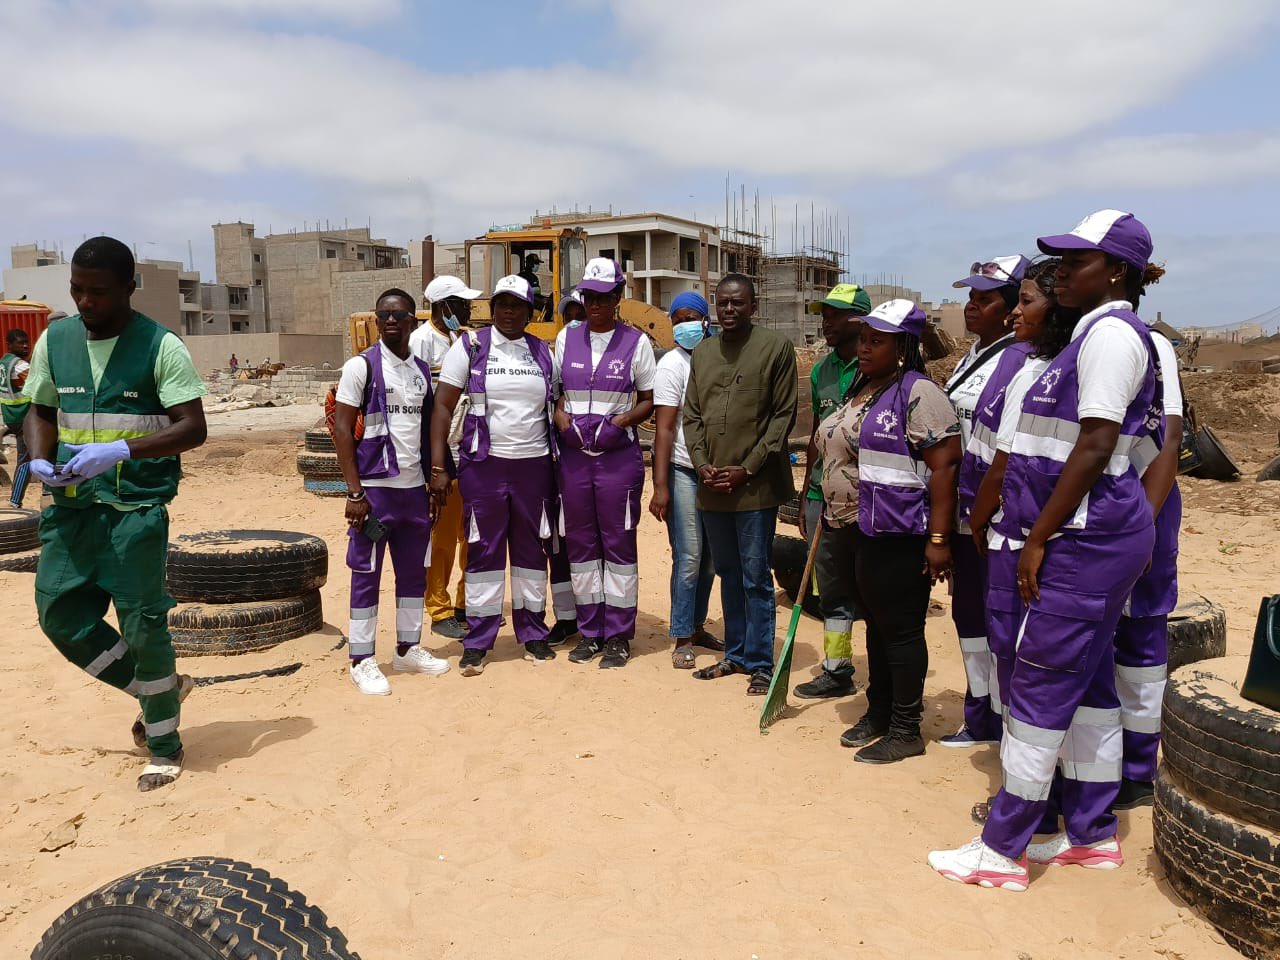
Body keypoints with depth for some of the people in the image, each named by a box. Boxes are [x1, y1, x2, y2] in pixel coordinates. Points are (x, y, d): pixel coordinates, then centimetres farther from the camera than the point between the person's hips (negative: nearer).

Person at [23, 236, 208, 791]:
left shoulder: (161, 346, -9)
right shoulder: (54, 340, 7)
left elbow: (192, 429, -14)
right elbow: (41, 412, 16)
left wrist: (119, 450, -26)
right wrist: (39, 461, -5)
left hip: (136, 505, -6)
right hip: (72, 502, 6)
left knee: (142, 623, -3)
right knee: (59, 612, 4)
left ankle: (164, 745, 14)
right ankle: (160, 690, 24)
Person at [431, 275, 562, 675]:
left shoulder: (544, 353, 9)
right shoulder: (470, 347, 0)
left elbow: (555, 409, 13)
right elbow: (443, 407, -3)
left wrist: (560, 467, 5)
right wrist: (438, 467, -10)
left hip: (534, 465, 3)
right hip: (483, 465, -2)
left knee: (532, 549, 8)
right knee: (483, 551, 2)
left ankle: (533, 634, 21)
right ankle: (477, 642, 11)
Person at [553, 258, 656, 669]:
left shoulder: (636, 341, 0)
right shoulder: (566, 338, 8)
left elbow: (649, 400, 2)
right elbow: (555, 390, 14)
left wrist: (621, 421, -14)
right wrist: (561, 416, -6)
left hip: (619, 455, -3)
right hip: (573, 454, 3)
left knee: (619, 544, 2)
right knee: (580, 543, 9)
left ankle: (618, 635, 12)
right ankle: (589, 631, 22)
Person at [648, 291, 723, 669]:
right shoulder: (673, 365, -6)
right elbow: (664, 428, -11)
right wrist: (660, 486, -17)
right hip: (683, 471, -5)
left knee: (709, 557, 10)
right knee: (688, 557, -4)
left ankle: (697, 627, 25)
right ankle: (683, 640, 6)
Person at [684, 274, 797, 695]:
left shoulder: (776, 347, -3)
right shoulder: (702, 353, 12)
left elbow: (783, 415, -6)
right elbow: (692, 415, 12)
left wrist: (747, 469, -12)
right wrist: (702, 464, -3)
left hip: (755, 484, -5)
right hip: (712, 485, 5)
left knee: (756, 578, 1)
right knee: (728, 574, 15)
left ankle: (760, 663, 12)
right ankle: (735, 654, 27)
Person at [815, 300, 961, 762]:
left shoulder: (918, 393, -13)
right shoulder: (861, 390, 15)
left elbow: (945, 465, -18)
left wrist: (938, 538, -21)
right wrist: (831, 521, 20)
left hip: (894, 536, -9)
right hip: (851, 531, 9)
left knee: (900, 629, 1)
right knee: (876, 625, 18)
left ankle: (906, 730, 14)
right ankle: (878, 714, 31)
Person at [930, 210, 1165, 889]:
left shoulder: (1110, 332, -13)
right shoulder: (1101, 333, 18)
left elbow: (1095, 447, -20)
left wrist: (1038, 537, -18)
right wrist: (1042, 534, 16)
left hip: (1087, 536, -10)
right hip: (1094, 536, 10)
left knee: (1038, 688, -5)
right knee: (1087, 685, 15)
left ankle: (1003, 851, 5)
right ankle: (1092, 834, 26)